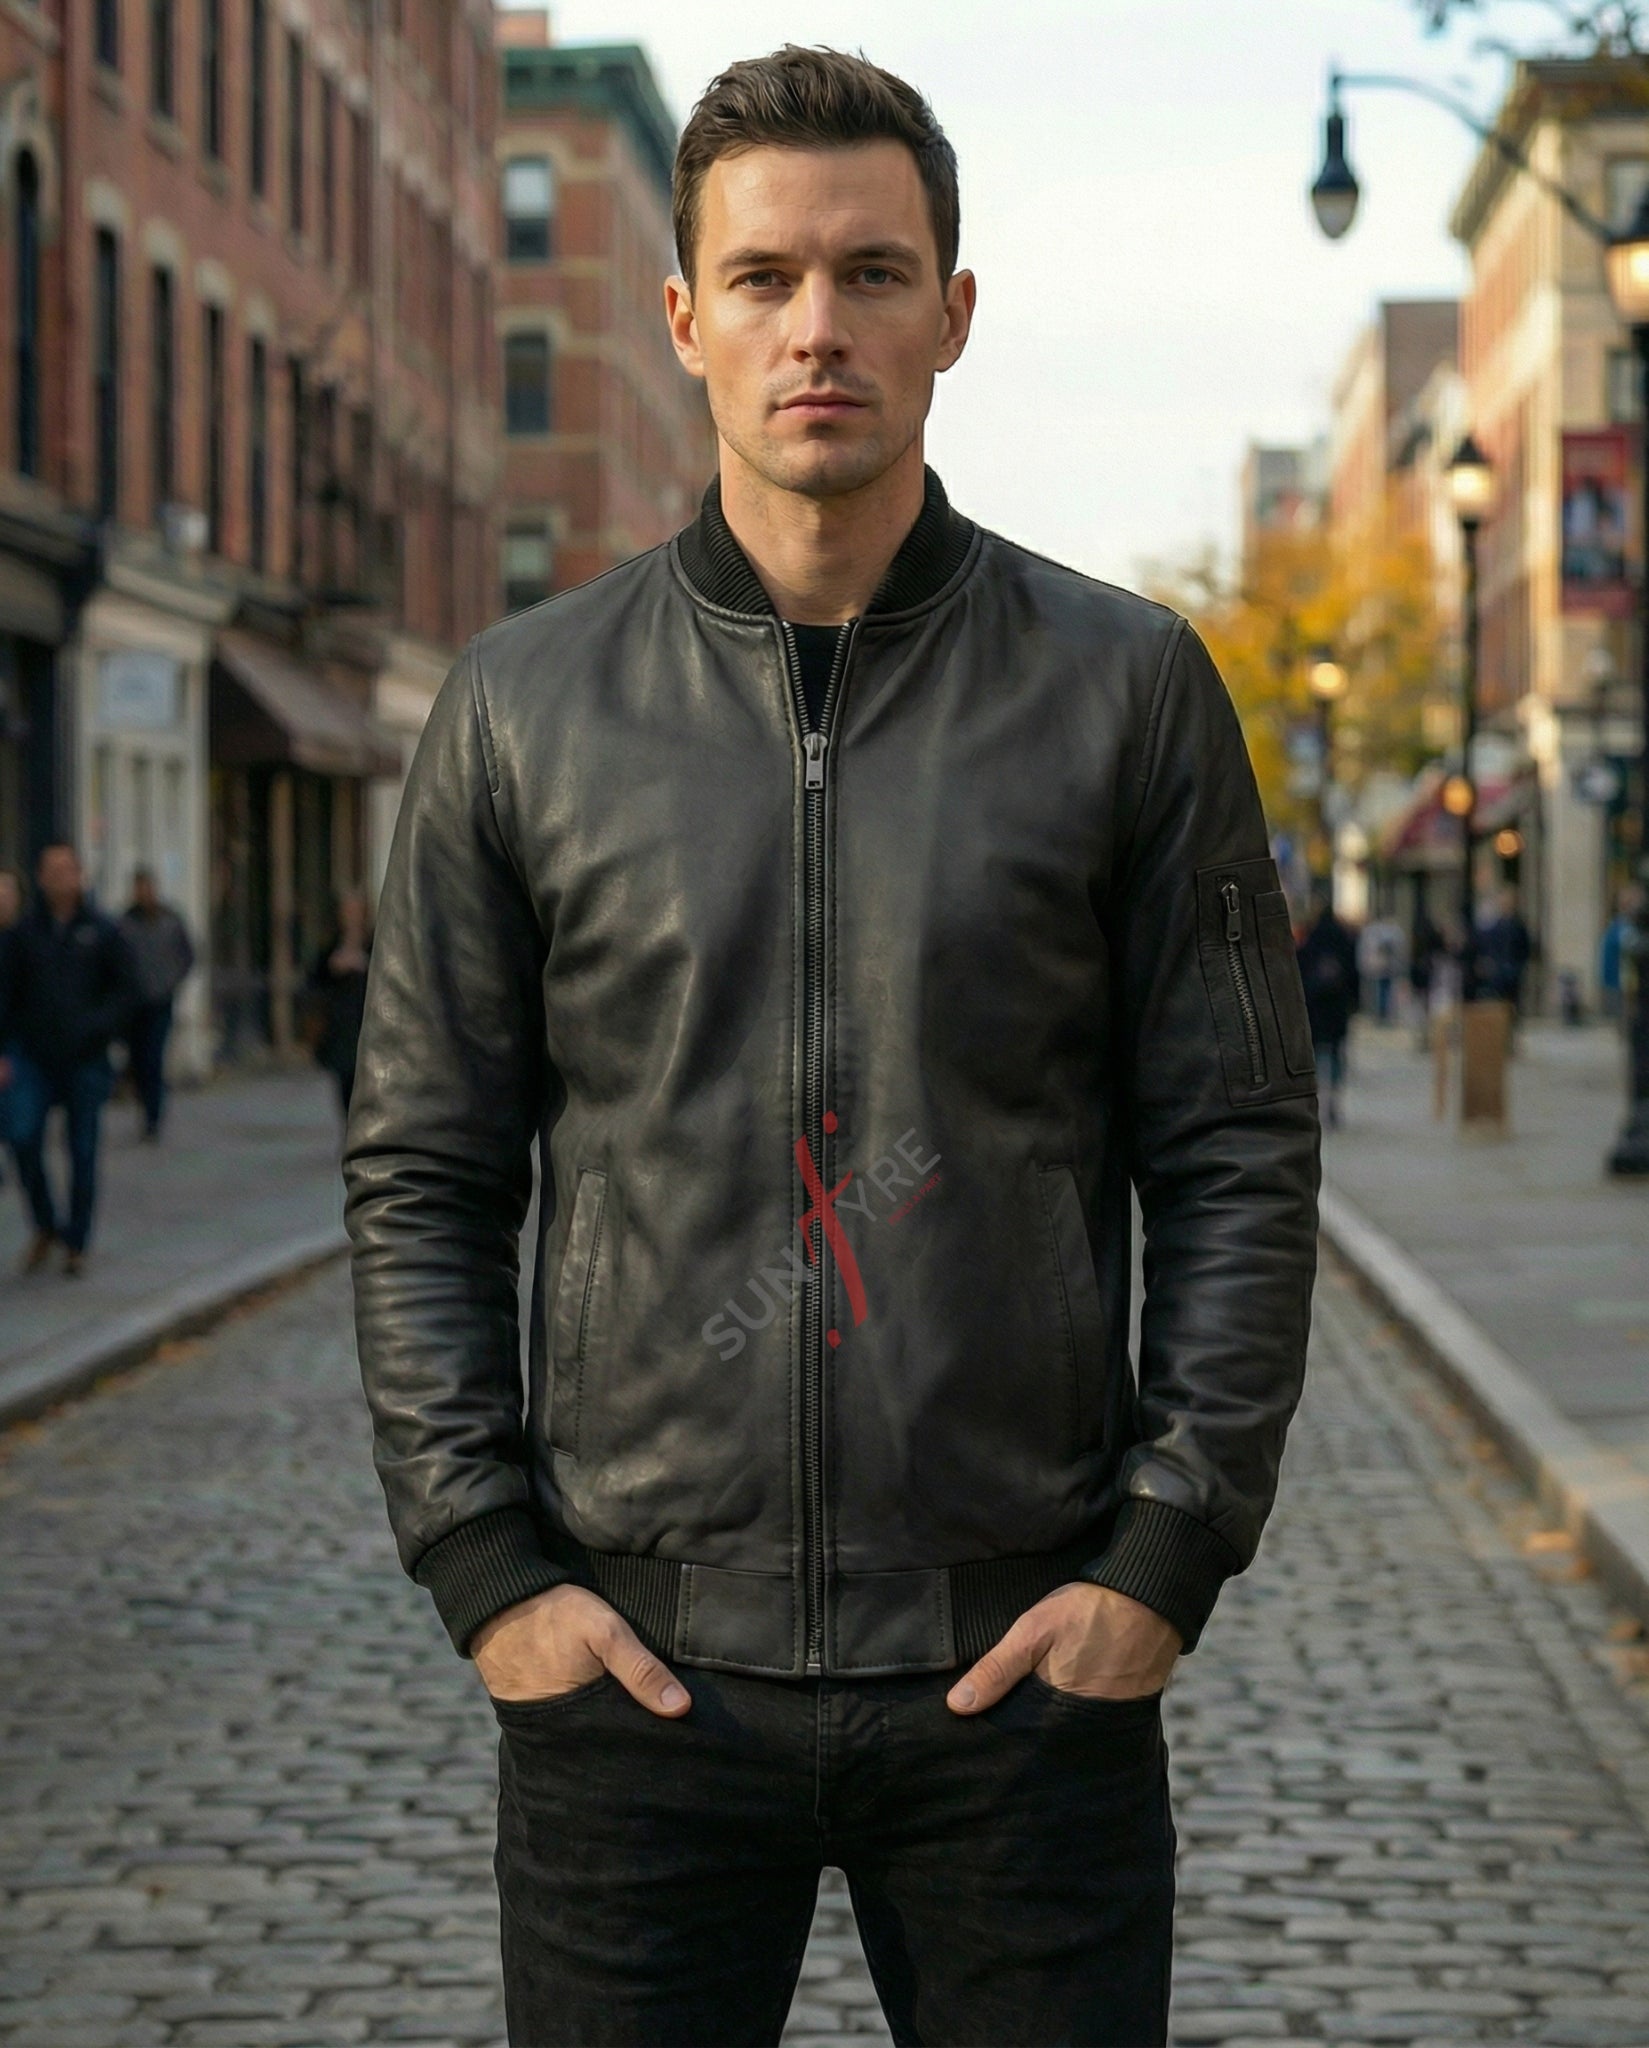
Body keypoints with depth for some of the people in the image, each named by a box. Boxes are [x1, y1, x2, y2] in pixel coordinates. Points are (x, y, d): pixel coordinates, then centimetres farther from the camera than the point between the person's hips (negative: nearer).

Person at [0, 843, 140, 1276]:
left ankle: (76, 1243, 14)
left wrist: (97, 1027, -14)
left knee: (83, 1151, 3)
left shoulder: (103, 931, 0)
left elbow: (126, 989, 2)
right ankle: (45, 1226, 8)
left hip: (85, 1060, -1)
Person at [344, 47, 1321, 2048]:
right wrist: (484, 1563, -3)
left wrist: (1166, 1559, -6)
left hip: (1028, 1662, 0)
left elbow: (1244, 1158, 2)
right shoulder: (522, 706, 4)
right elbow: (418, 1176, 6)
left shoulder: (1127, 689, 2)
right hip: (633, 1662, 1)